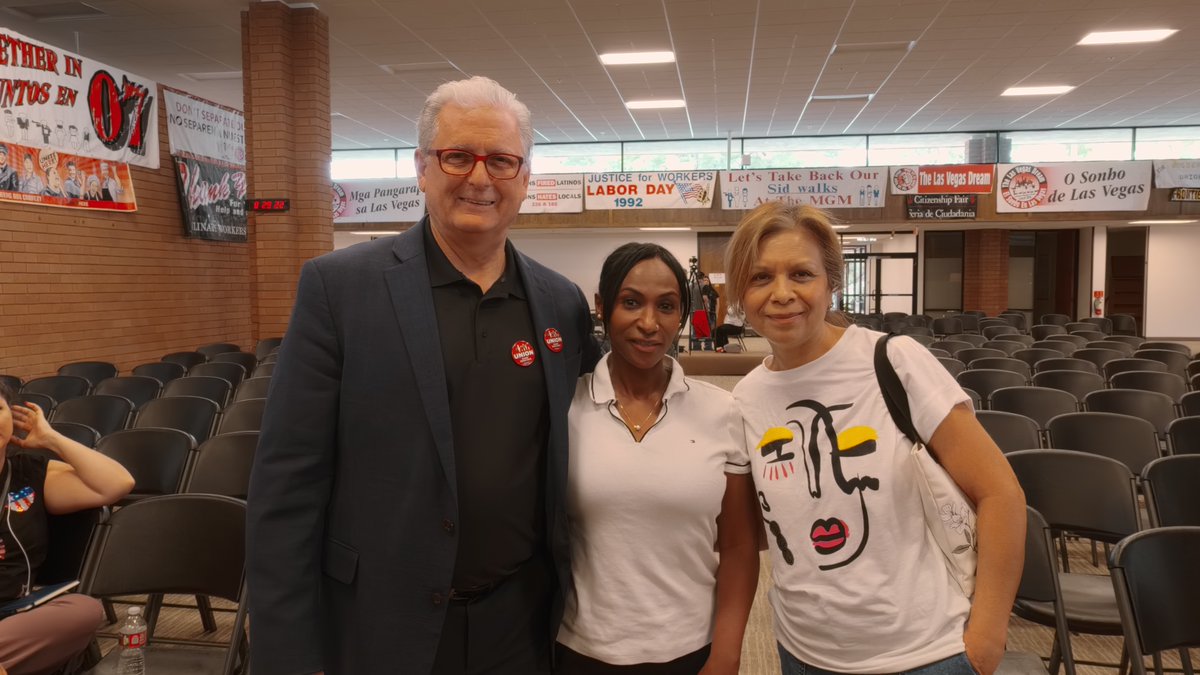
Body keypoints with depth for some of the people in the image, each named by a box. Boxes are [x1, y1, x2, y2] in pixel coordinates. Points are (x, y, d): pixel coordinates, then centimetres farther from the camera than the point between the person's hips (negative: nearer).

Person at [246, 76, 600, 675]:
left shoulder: (562, 303, 2)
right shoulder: (338, 286, -9)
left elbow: (566, 466, 9)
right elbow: (287, 483, -10)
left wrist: (573, 604, 8)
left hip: (522, 625, 3)